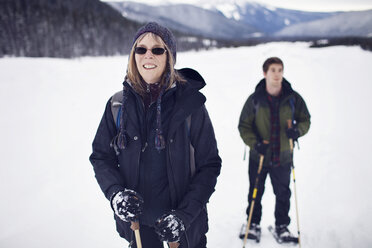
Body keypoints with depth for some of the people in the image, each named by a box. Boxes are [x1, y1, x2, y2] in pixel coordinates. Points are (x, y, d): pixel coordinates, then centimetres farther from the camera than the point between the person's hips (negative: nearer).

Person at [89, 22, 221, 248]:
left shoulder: (190, 102, -10)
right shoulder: (118, 104, -3)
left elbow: (209, 164, -8)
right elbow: (101, 157, 4)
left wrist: (184, 214, -16)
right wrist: (115, 193, -14)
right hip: (136, 219, 2)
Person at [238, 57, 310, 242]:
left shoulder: (293, 98, -4)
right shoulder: (255, 99, -7)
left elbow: (305, 120, 7)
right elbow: (244, 126, 0)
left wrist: (298, 131, -16)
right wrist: (254, 143, -16)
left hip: (282, 157, 1)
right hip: (259, 156, 0)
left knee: (283, 194, 12)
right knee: (255, 192, 12)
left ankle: (282, 225, 32)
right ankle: (253, 223, 33)